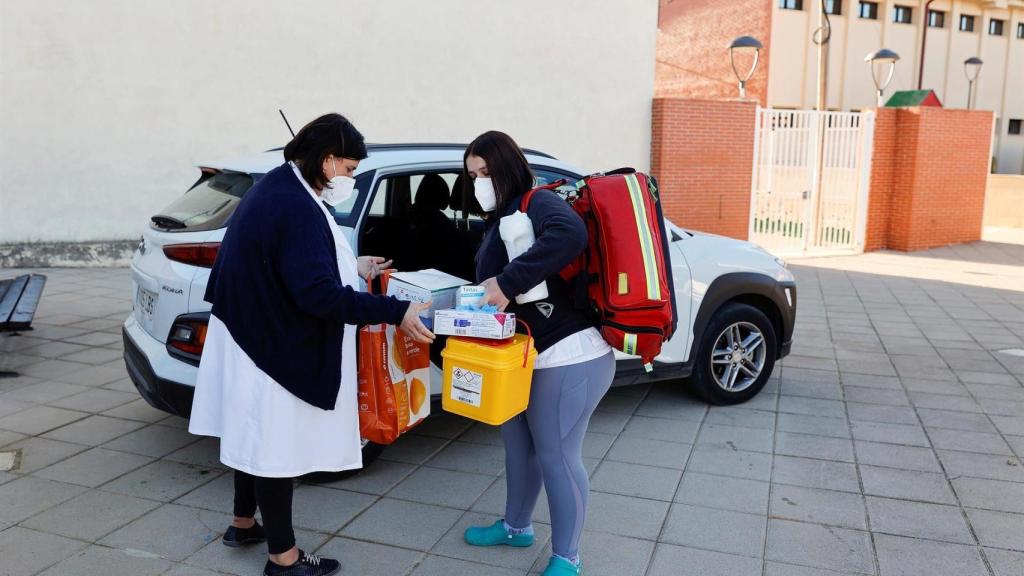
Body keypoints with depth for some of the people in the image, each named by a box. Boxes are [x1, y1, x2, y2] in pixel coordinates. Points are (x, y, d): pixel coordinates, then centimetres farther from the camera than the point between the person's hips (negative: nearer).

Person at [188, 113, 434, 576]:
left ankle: (244, 524, 41)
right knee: (275, 446, 3)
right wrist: (395, 312, -32)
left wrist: (353, 267, 18)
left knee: (256, 437, 23)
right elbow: (317, 293, -32)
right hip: (275, 349, -10)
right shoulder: (297, 207, -26)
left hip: (257, 339, 10)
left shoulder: (275, 188, 7)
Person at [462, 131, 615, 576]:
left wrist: (507, 282, -33)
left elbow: (570, 235, -36)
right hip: (529, 356, 10)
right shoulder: (502, 218, 17)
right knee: (518, 442, 21)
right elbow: (491, 279, 17)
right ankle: (516, 527, 42)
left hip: (568, 356, -10)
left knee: (556, 454, -1)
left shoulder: (536, 203, -13)